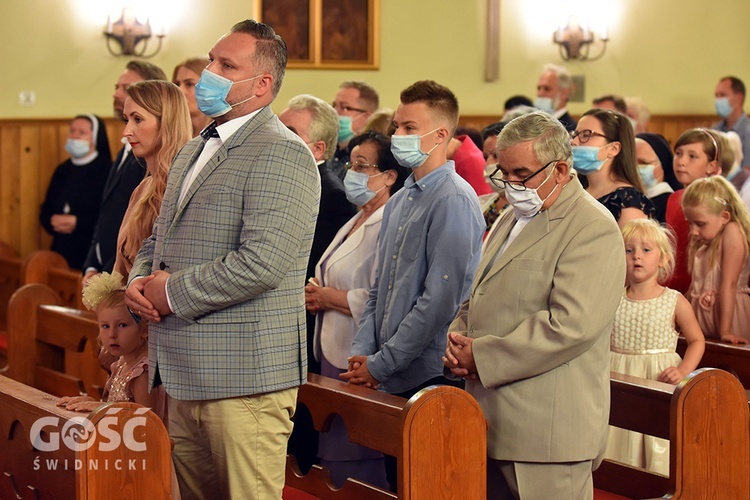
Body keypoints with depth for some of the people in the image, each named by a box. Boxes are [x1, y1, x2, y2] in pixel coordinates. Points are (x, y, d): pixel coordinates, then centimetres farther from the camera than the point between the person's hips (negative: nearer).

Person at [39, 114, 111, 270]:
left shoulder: (107, 170, -6)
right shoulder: (63, 170, 17)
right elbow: (45, 210, 20)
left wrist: (77, 222, -15)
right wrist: (52, 222, -2)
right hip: (61, 250, 6)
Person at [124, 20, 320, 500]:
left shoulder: (282, 154, -12)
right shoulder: (194, 151, 19)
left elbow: (262, 262, -23)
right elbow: (159, 238, 27)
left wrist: (173, 292, -13)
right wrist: (140, 281, 4)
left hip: (243, 380, -9)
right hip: (184, 376, 9)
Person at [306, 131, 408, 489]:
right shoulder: (355, 224, 17)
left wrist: (327, 296, -13)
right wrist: (315, 295, 6)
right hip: (333, 359, 10)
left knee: (352, 475, -7)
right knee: (332, 462, 12)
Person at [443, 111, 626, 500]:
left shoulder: (593, 229, -12)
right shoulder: (512, 218, 19)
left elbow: (570, 325, -23)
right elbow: (480, 299, 25)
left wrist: (482, 355, -17)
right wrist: (459, 337, 2)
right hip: (492, 423, 9)